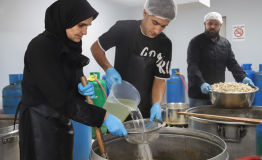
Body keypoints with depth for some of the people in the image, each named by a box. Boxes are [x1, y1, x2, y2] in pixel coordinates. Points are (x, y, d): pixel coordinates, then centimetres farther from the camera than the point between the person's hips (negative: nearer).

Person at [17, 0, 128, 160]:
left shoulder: (71, 46, 3)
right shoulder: (41, 46, -20)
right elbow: (60, 98, -25)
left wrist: (84, 89, -12)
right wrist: (104, 116, -25)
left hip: (62, 122, 7)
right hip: (40, 124, -7)